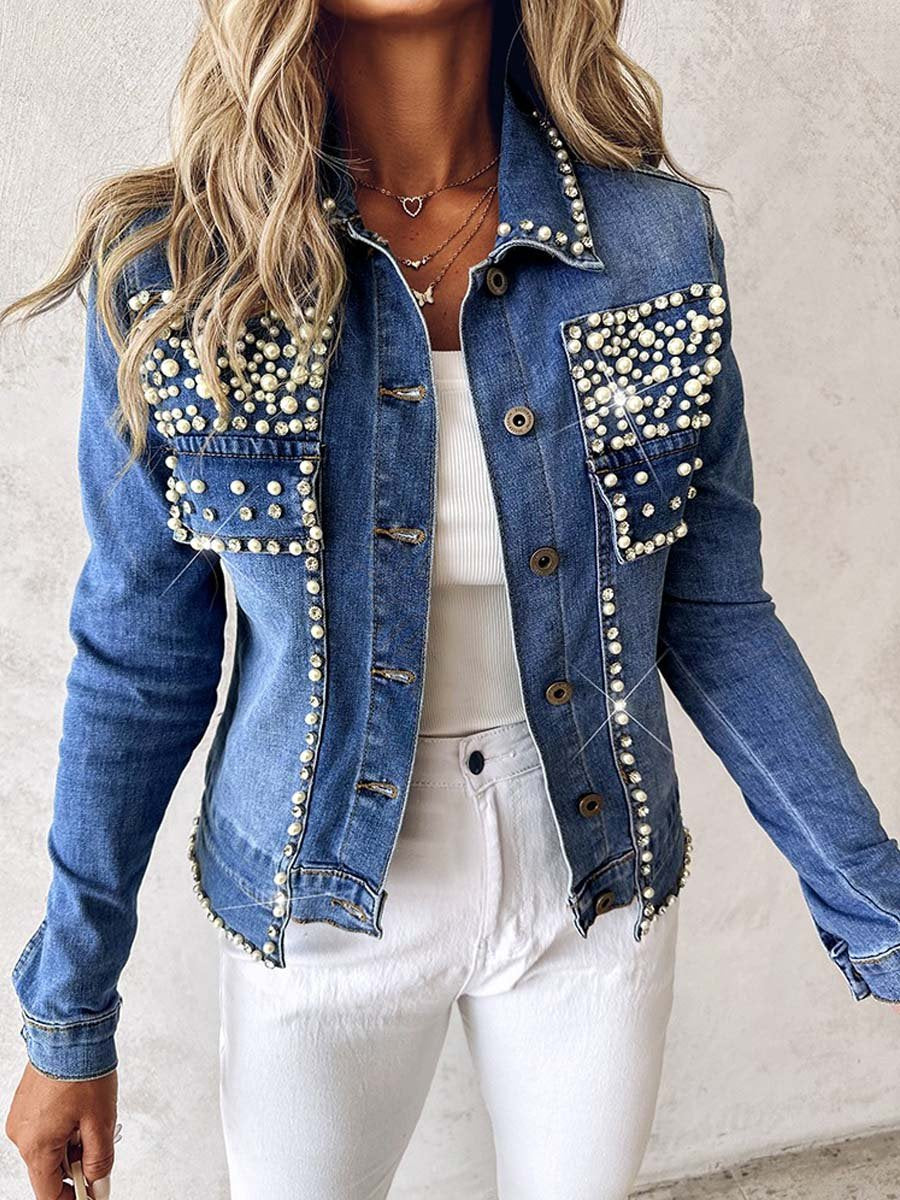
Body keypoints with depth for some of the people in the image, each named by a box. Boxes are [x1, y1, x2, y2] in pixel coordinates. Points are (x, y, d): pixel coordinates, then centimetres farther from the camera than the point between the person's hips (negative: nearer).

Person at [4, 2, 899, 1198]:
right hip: (326, 909, -1)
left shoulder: (658, 237, -11)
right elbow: (140, 658, -7)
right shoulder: (178, 270, -15)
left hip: (598, 887, 2)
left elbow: (715, 616, -3)